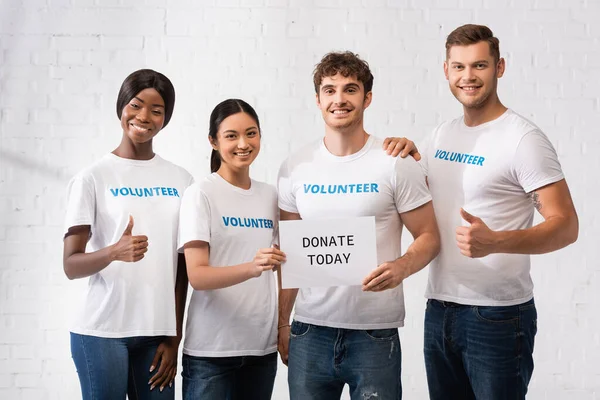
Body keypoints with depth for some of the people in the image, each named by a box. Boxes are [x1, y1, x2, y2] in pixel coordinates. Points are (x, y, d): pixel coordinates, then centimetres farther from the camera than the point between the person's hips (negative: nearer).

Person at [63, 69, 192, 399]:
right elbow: (71, 266, -7)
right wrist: (114, 252, -26)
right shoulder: (93, 178, -3)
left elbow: (182, 266, 9)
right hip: (102, 333, -3)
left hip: (159, 333, 3)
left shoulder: (180, 180, 6)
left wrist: (174, 337, 6)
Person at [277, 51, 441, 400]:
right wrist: (282, 323, 7)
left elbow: (428, 237, -1)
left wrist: (402, 267, -22)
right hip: (310, 331, 3)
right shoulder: (295, 168, 5)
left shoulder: (396, 164, -4)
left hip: (375, 332, -2)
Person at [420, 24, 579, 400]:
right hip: (438, 309, 6)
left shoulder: (523, 139, -11)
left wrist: (494, 242, -31)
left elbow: (565, 226, -15)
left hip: (498, 316, -6)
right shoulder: (441, 135, 9)